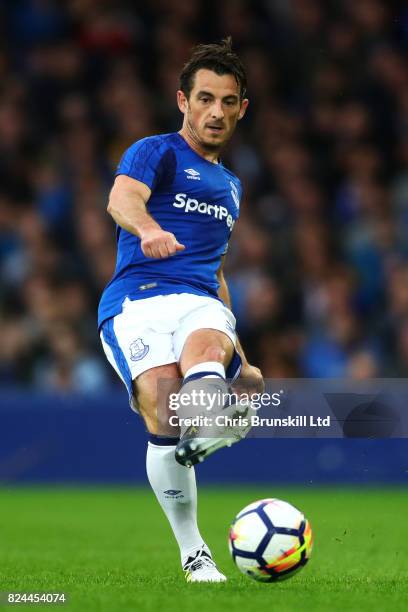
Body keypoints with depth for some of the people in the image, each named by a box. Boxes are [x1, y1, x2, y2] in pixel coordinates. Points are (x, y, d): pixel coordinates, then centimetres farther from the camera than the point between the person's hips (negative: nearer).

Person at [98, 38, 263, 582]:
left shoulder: (230, 185, 31)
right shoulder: (156, 153, 10)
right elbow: (122, 197, -14)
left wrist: (239, 356, 37)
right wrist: (148, 229, -37)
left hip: (201, 304, 6)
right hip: (137, 301, -6)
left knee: (207, 343, -33)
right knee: (162, 404, -27)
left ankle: (206, 433, -59)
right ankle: (193, 553, -20)